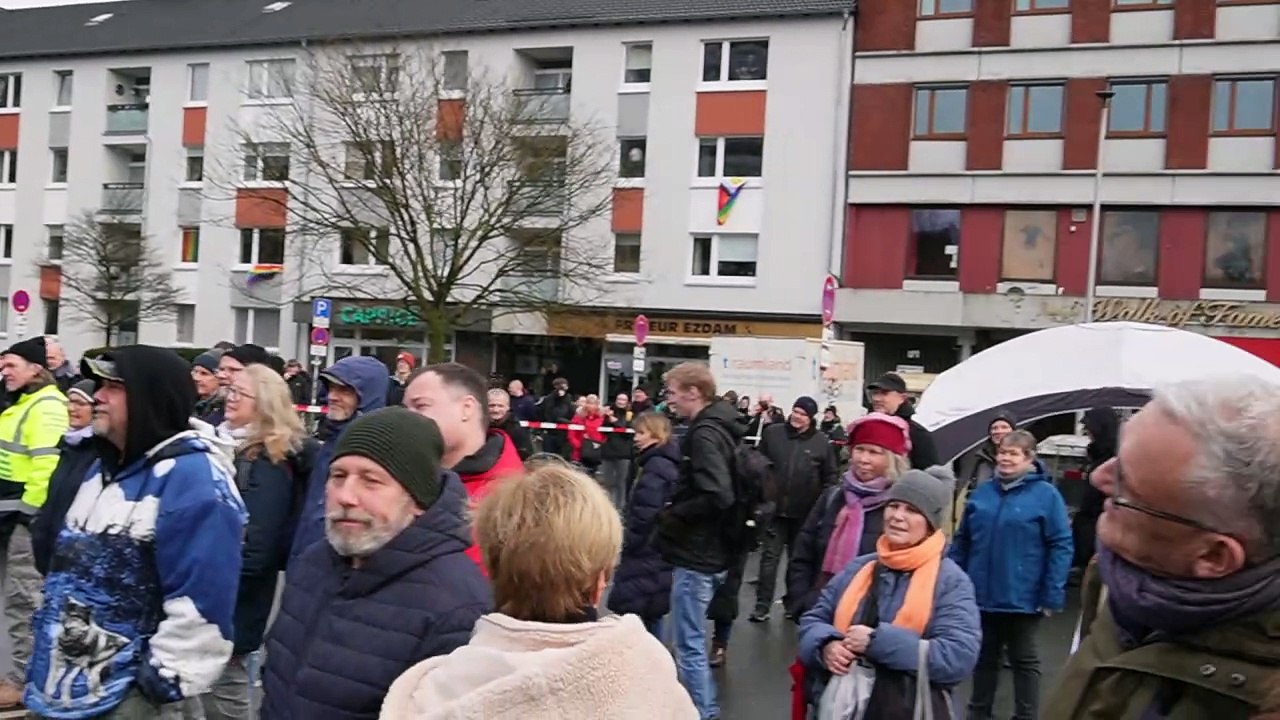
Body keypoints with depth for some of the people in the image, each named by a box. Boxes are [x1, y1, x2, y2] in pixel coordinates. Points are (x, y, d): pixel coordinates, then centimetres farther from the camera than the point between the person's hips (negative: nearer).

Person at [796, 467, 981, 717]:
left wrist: (877, 641, -23)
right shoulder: (859, 567, 7)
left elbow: (960, 658, -18)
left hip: (909, 710, -4)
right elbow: (813, 620, 12)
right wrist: (826, 645, -12)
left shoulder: (952, 581, -7)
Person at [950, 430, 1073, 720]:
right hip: (981, 595, 4)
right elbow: (961, 541, 10)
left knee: (1023, 661, 12)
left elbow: (1061, 546, -11)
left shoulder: (1046, 494, -9)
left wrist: (1052, 595, -14)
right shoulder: (982, 493, 5)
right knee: (984, 657, 17)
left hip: (1022, 598, -4)